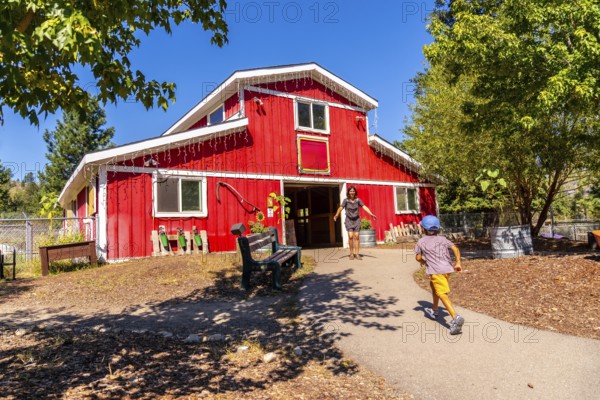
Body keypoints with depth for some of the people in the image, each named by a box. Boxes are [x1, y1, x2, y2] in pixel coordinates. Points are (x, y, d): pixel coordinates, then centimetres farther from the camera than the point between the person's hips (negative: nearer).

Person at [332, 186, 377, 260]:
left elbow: (364, 207, -11)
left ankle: (357, 254, 6)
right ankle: (351, 253, 2)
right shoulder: (346, 200, -8)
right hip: (349, 220, -2)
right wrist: (336, 215, -36)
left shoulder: (358, 200, -3)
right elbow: (341, 208, -20)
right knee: (350, 236, -12)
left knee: (356, 237, -1)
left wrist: (371, 214, -25)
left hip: (356, 220, 2)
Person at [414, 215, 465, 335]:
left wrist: (424, 262, 30)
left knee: (442, 294, -13)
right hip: (447, 268, 6)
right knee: (433, 285, 29)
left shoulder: (421, 242, 7)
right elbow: (455, 248, 4)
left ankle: (456, 317, -32)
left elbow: (418, 258, 10)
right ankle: (434, 310, 43)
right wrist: (458, 263, 3)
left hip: (436, 271, -6)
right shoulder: (442, 239, 16)